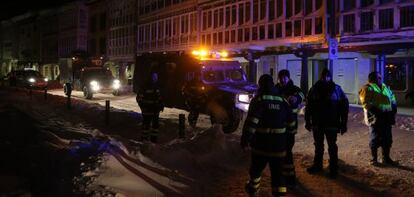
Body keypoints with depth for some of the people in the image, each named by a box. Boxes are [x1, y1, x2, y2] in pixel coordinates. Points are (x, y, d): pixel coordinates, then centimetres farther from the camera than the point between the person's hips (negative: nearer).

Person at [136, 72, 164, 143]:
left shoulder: (157, 87, 13)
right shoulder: (145, 87, -9)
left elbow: (159, 97, 24)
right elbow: (139, 97, -8)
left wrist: (161, 105, 14)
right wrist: (143, 106, -14)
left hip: (155, 109, 7)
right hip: (147, 110, -6)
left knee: (155, 123, 9)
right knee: (146, 123, -2)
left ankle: (154, 137, 19)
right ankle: (145, 137, 9)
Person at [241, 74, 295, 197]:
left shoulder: (258, 99, -8)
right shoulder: (282, 100, 6)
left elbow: (251, 121, -19)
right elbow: (291, 122, 12)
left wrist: (245, 139, -17)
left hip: (261, 144, -3)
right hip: (279, 145, 3)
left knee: (256, 168, 19)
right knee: (277, 172, 7)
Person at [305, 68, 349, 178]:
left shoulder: (337, 89, -5)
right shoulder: (314, 89, 1)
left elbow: (344, 107, -5)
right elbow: (308, 106, 5)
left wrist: (343, 124, -8)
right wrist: (308, 122, 2)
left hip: (332, 124, -3)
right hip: (317, 123, 3)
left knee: (332, 147, 4)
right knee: (318, 146, 15)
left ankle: (333, 169, 13)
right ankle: (317, 165, 29)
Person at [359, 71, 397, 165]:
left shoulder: (385, 87, 19)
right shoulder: (368, 88, -5)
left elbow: (393, 100, 24)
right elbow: (366, 103, -17)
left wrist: (393, 111, 10)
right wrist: (376, 112, -23)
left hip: (387, 117, 7)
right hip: (376, 118, -7)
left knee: (387, 138, 10)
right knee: (375, 139, 0)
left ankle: (386, 158, 22)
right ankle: (374, 158, 12)